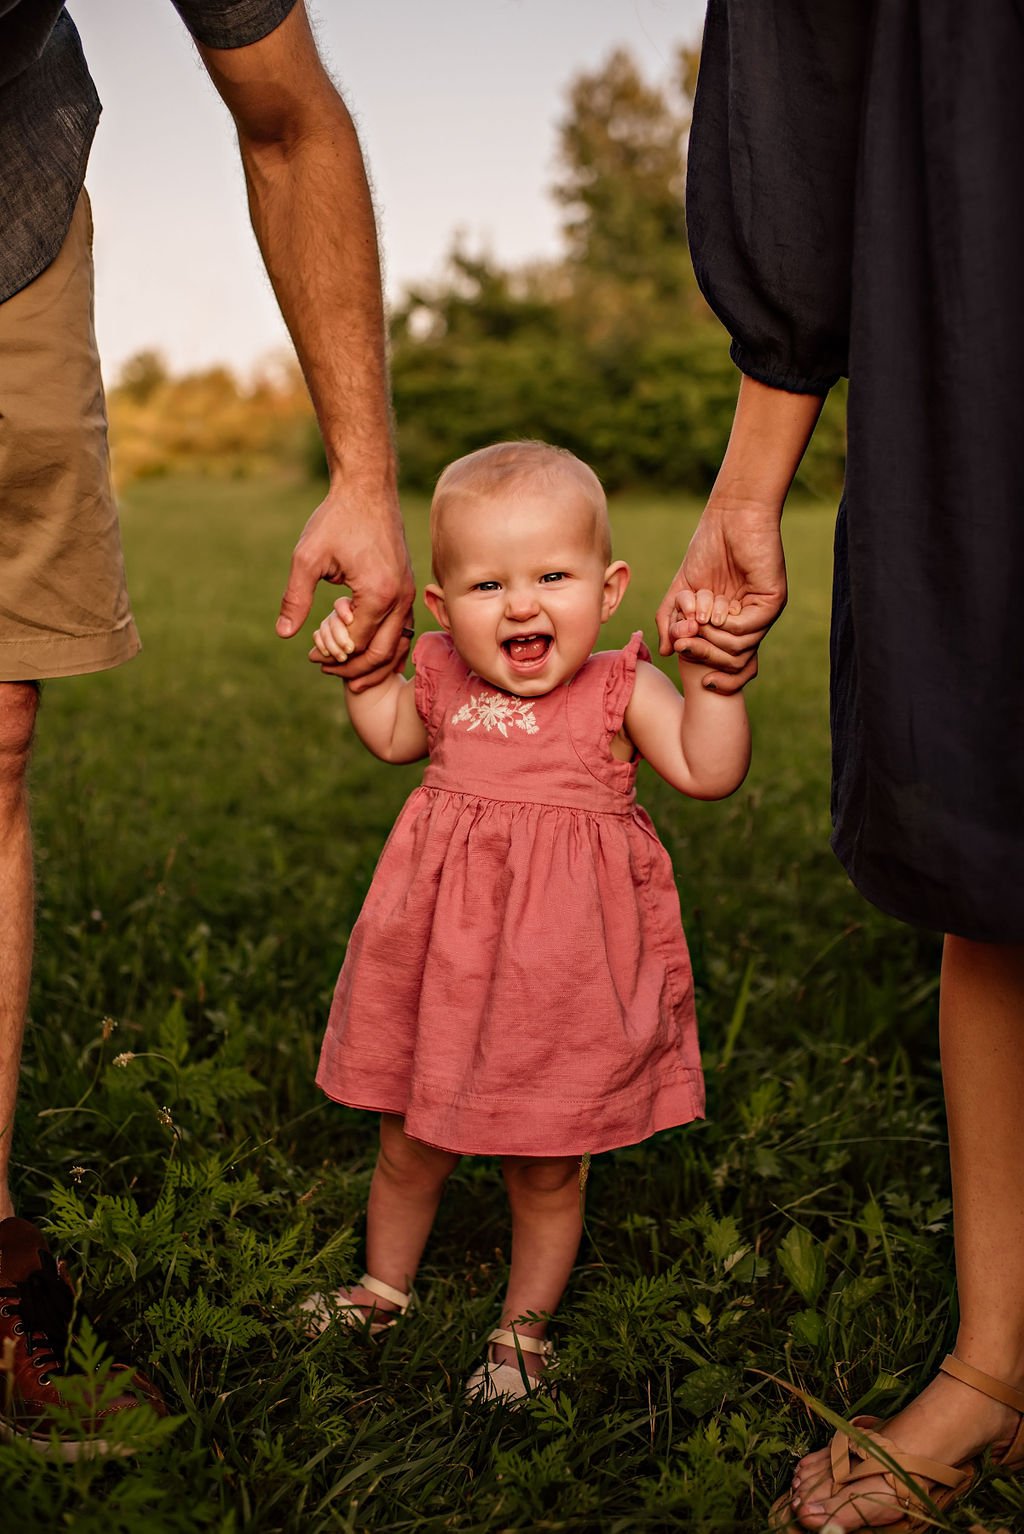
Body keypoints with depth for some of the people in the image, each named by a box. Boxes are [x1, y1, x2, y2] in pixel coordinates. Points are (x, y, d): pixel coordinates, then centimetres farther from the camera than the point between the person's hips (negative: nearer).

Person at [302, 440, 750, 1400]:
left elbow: (710, 773, -17)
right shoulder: (441, 677, -2)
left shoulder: (620, 690, -9)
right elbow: (394, 740, 15)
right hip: (443, 962, 3)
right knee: (408, 1148, 18)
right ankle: (384, 1287, 44)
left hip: (561, 975, -3)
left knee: (545, 1169, 12)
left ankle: (524, 1326, 35)